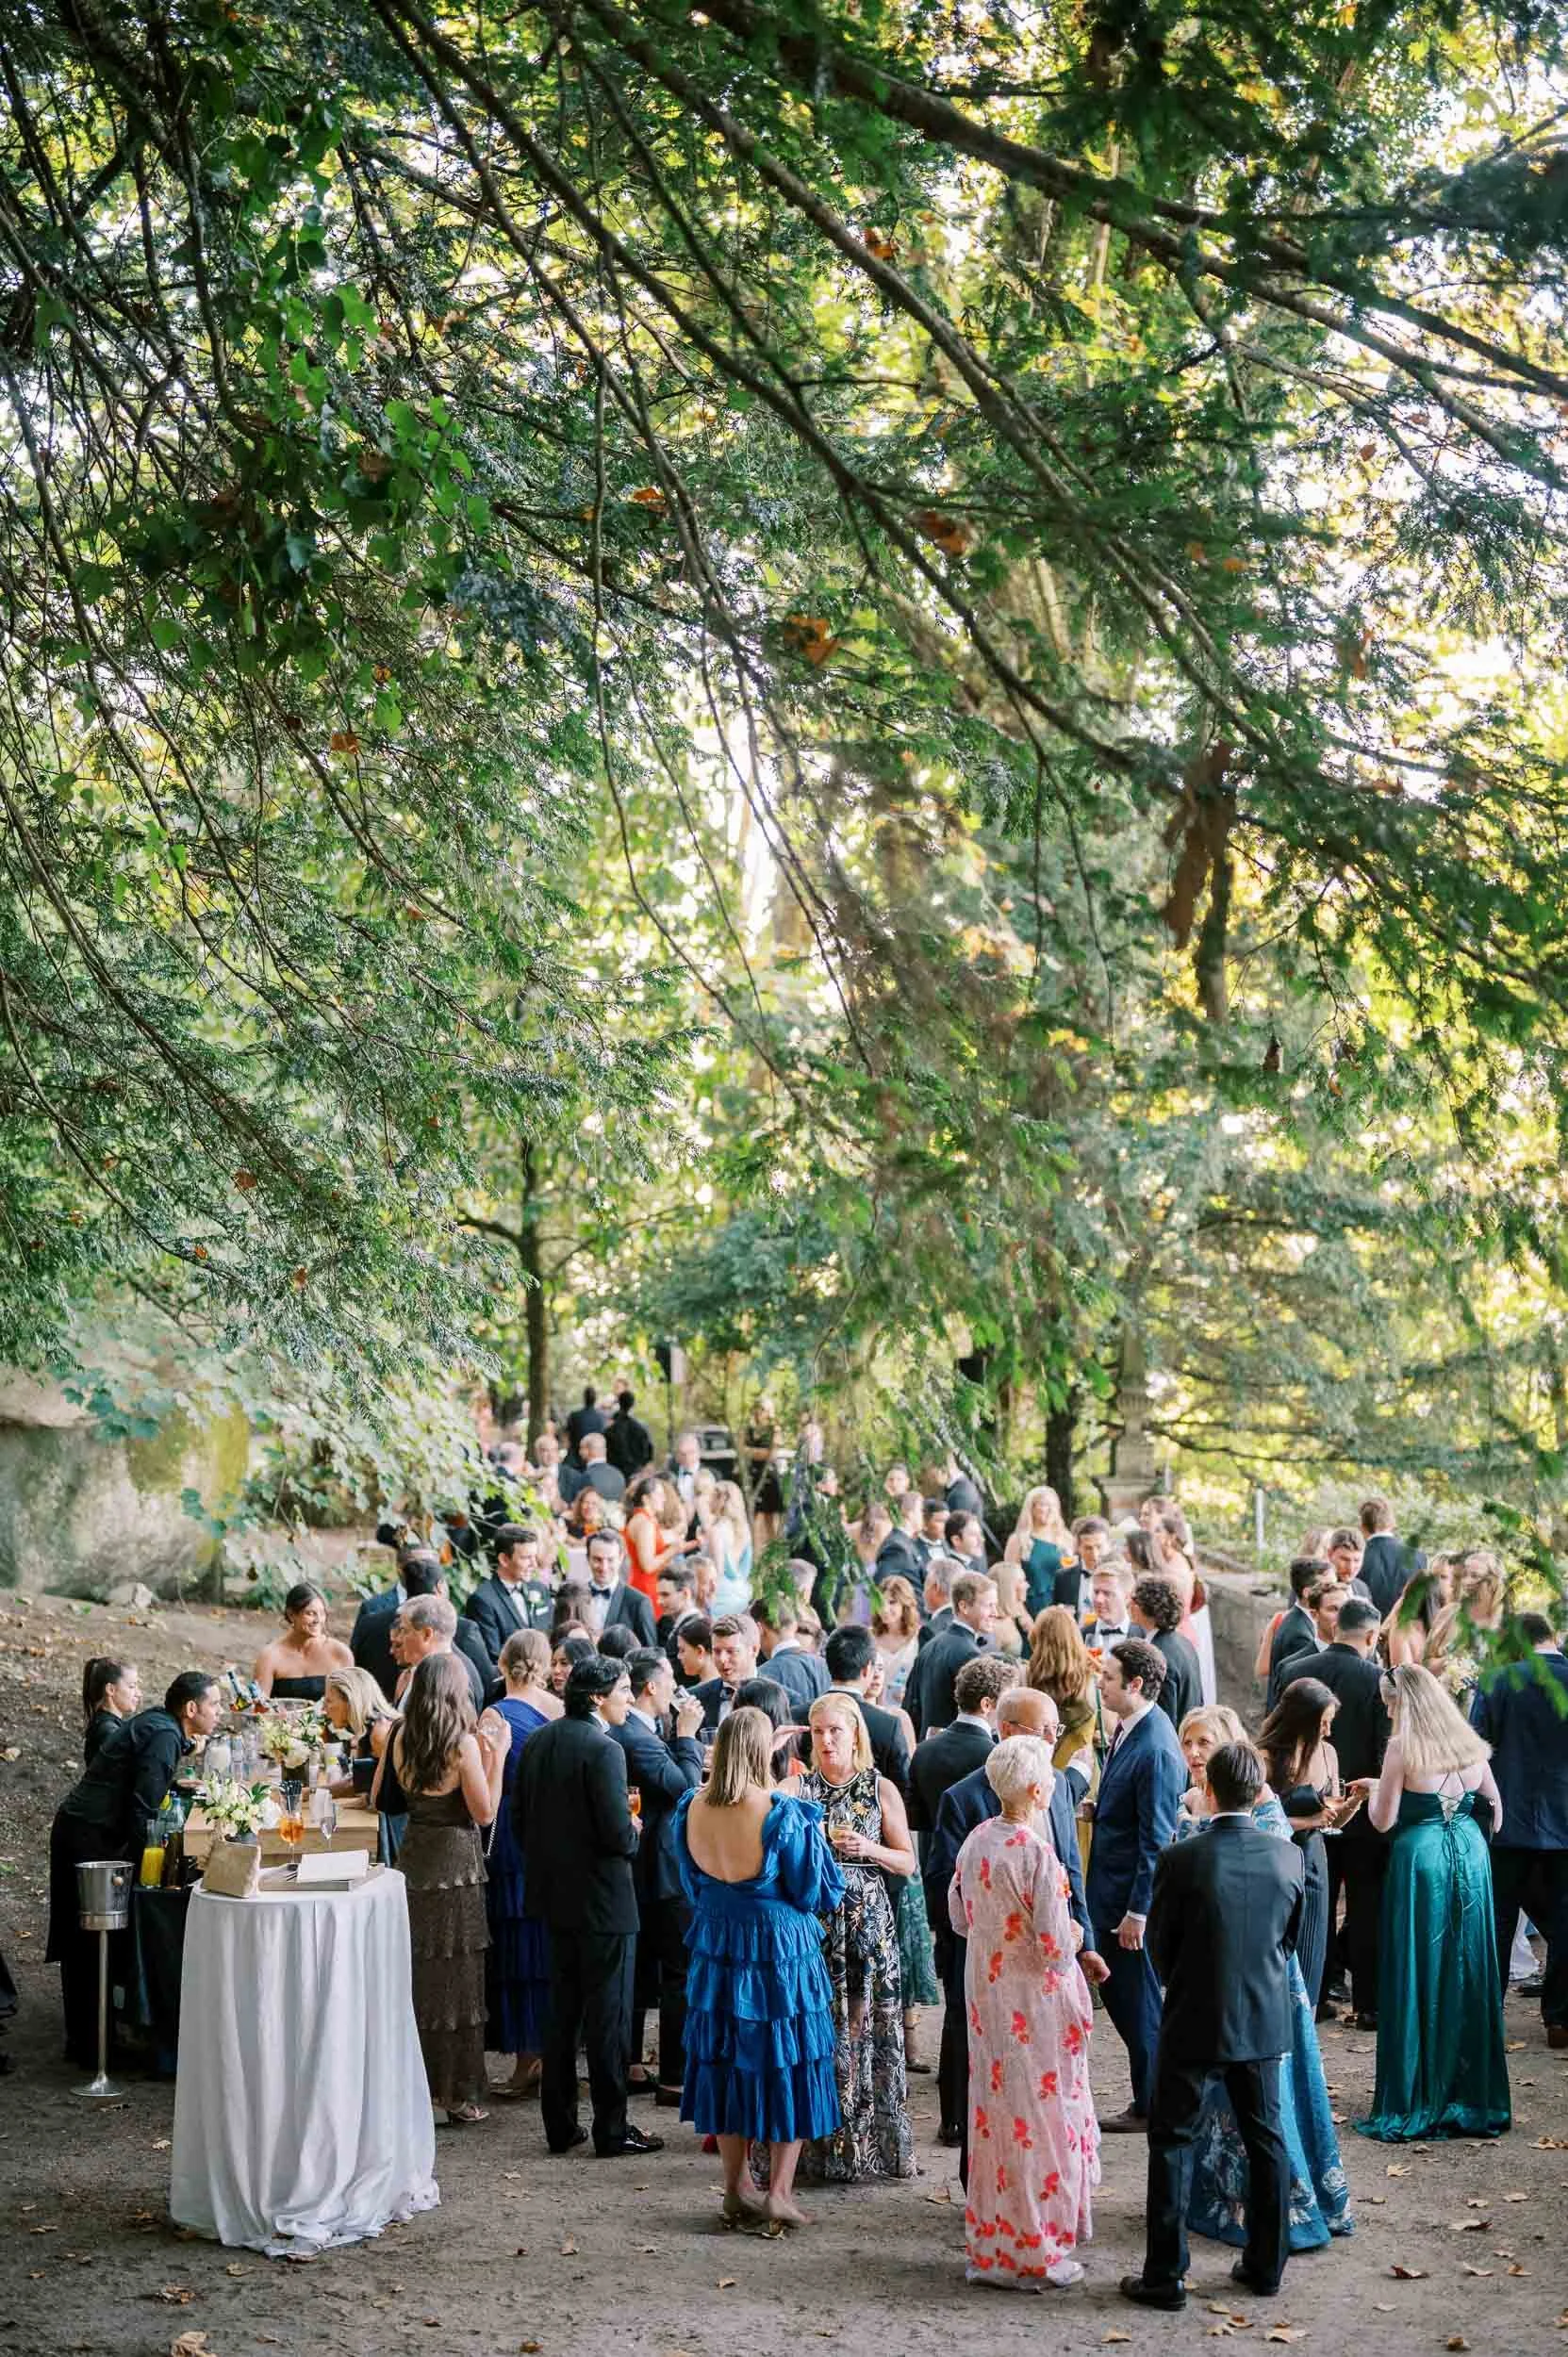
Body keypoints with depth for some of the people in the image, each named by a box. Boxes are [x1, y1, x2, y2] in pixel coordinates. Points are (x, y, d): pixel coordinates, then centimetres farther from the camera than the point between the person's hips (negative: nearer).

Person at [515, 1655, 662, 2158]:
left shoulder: (537, 1742, 5)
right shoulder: (604, 1750, -20)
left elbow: (519, 1819, 9)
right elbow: (618, 1835, -23)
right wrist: (634, 1830, -2)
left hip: (554, 1894, 8)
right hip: (602, 1899, -8)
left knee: (561, 2012, 15)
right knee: (608, 2017, 2)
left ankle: (559, 2125, 21)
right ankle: (611, 2130, 8)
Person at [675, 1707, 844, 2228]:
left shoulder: (691, 1810, -5)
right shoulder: (783, 1814, -21)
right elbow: (820, 1892, -10)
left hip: (717, 1950, 5)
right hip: (781, 1951, -5)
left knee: (727, 2065, 15)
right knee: (787, 2068, 8)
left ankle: (736, 2189, 22)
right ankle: (779, 2193, 9)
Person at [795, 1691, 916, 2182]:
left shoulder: (881, 1790, 3)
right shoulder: (798, 1788, 5)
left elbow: (907, 1862, 6)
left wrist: (868, 1848, -10)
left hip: (868, 1920, 0)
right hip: (814, 1917, 0)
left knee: (867, 2026, 0)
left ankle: (869, 2144, 10)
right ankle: (824, 2146, 8)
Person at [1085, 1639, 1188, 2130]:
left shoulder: (1156, 1750, -25)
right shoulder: (1127, 1728, 5)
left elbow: (1156, 1840, -22)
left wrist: (1137, 1911, -20)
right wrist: (1098, 1808, 4)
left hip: (1134, 1895, -10)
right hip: (1111, 1888, 10)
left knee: (1138, 2002, 5)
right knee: (1116, 1993, 18)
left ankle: (1151, 2105, 19)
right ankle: (1152, 2093, 31)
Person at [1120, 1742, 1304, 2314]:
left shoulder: (1180, 1861, -18)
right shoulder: (1288, 1857, -7)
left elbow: (1159, 1947, -5)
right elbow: (1291, 1940, 6)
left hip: (1193, 2022, -3)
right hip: (1264, 2019, 4)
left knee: (1171, 2141, 7)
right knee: (1265, 2138, 16)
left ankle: (1165, 2276, 9)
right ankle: (1266, 2266, 25)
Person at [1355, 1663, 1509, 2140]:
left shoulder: (1402, 1749, -11)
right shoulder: (1471, 1744, 5)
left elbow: (1383, 1820, -8)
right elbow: (1493, 1804, 15)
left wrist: (1375, 1789, 11)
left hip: (1421, 1858, -5)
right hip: (1470, 1857, 5)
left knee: (1418, 1981, 1)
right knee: (1469, 1978, 12)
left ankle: (1414, 2104, 4)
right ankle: (1474, 2098, 18)